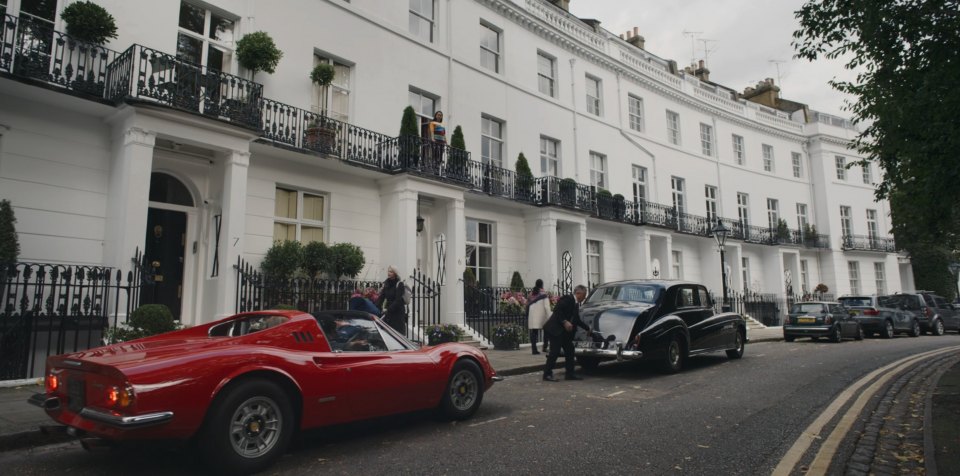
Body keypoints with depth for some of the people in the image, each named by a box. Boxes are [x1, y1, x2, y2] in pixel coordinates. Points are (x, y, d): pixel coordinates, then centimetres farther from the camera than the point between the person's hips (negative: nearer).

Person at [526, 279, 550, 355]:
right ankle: (545, 347, 11)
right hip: (541, 316, -3)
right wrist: (549, 317, -8)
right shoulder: (544, 294, -6)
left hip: (532, 315, 4)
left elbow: (528, 305, 10)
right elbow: (547, 307, -11)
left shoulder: (531, 293, 7)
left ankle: (534, 349, 0)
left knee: (534, 332, 4)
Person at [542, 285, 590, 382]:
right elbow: (557, 310, -21)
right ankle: (547, 374, -1)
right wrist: (565, 322, -23)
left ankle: (570, 374, 17)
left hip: (565, 331, 10)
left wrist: (587, 328, 26)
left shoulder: (576, 304, 15)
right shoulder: (568, 299, -12)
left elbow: (577, 320, 23)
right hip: (555, 329, -10)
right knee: (555, 351, -9)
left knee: (569, 350, 9)